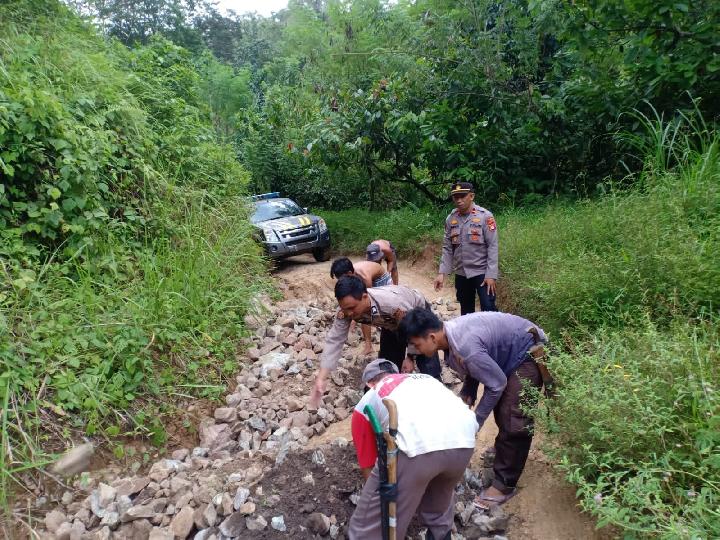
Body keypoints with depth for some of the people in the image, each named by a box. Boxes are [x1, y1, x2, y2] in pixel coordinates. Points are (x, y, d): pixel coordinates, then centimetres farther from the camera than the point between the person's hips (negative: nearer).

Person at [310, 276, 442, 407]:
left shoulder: (393, 303, -47)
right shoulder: (346, 309, -31)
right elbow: (334, 340, -28)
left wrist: (410, 357, -16)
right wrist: (320, 378, -34)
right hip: (392, 323, 5)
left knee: (428, 366, -9)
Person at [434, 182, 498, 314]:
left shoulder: (485, 216, -10)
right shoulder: (451, 219, 2)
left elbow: (492, 246, -12)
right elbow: (447, 248, 4)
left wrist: (491, 274, -17)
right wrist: (442, 273, -3)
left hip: (481, 272, -4)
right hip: (461, 273, 4)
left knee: (488, 309, -5)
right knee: (466, 310, 16)